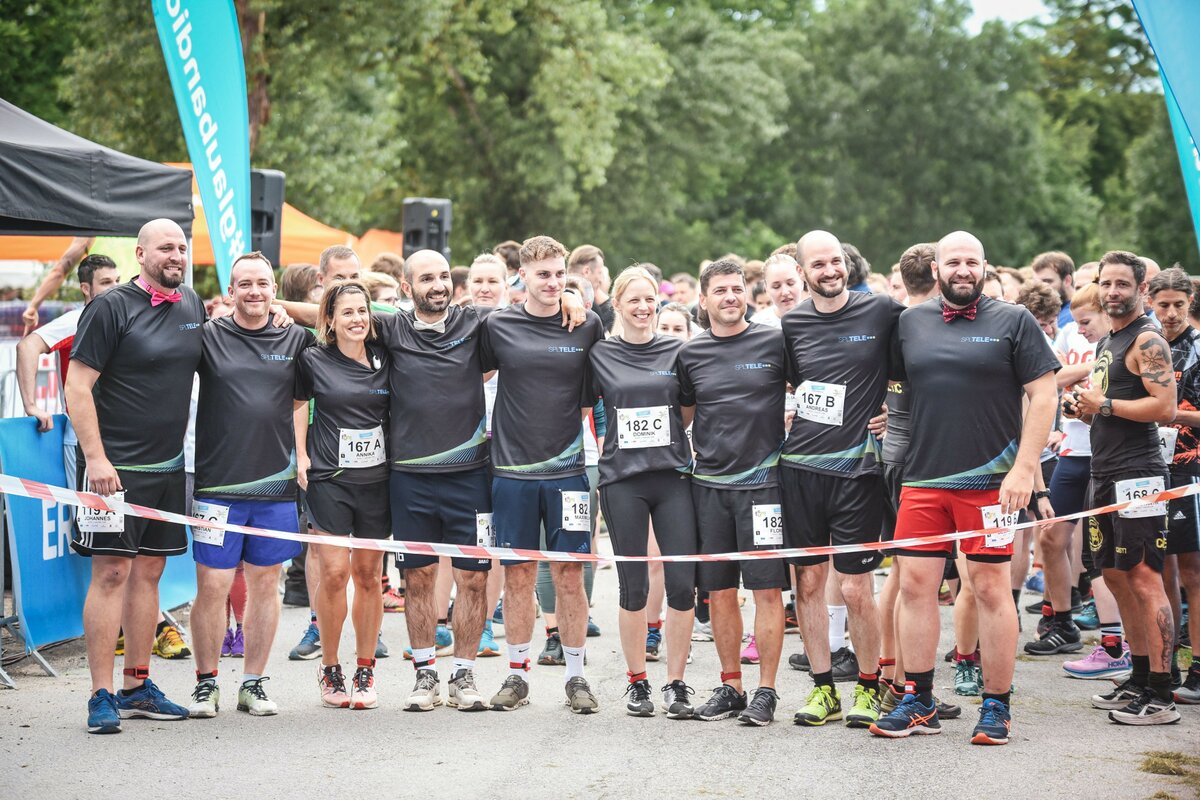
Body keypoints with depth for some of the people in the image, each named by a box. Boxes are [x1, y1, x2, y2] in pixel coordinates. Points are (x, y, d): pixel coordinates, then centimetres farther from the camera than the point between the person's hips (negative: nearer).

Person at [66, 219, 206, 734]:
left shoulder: (192, 305, 10)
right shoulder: (111, 308, -9)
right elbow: (77, 387, -12)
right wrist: (95, 458, -18)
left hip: (168, 465, 7)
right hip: (115, 467, -6)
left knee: (149, 571, 11)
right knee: (112, 572, -8)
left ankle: (138, 687, 19)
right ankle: (102, 696, -4)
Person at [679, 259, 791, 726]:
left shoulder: (775, 343, -1)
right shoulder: (690, 354, 8)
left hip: (762, 481, -3)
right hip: (709, 483, 3)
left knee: (766, 588, -4)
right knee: (719, 591, 7)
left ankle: (766, 691, 3)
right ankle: (730, 686, 18)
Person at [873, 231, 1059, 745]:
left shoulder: (1013, 322, 1)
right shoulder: (911, 322, 12)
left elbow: (1043, 395, -3)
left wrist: (1023, 469, -10)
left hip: (988, 480, -4)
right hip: (922, 477, 4)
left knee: (990, 587, -1)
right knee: (915, 585, 3)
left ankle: (996, 707, 8)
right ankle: (918, 703, 13)